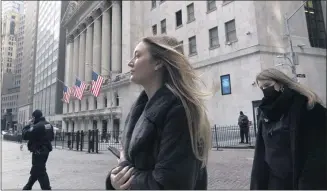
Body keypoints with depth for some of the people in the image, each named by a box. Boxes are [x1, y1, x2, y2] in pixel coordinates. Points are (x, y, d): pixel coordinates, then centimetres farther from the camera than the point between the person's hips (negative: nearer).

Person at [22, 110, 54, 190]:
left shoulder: (37, 126, -21)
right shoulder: (49, 125, 5)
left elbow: (25, 136, -15)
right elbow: (52, 137, 14)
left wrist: (28, 125, -4)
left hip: (38, 151, -9)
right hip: (46, 150, 9)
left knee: (40, 172, -1)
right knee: (35, 170, 24)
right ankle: (28, 187, 41)